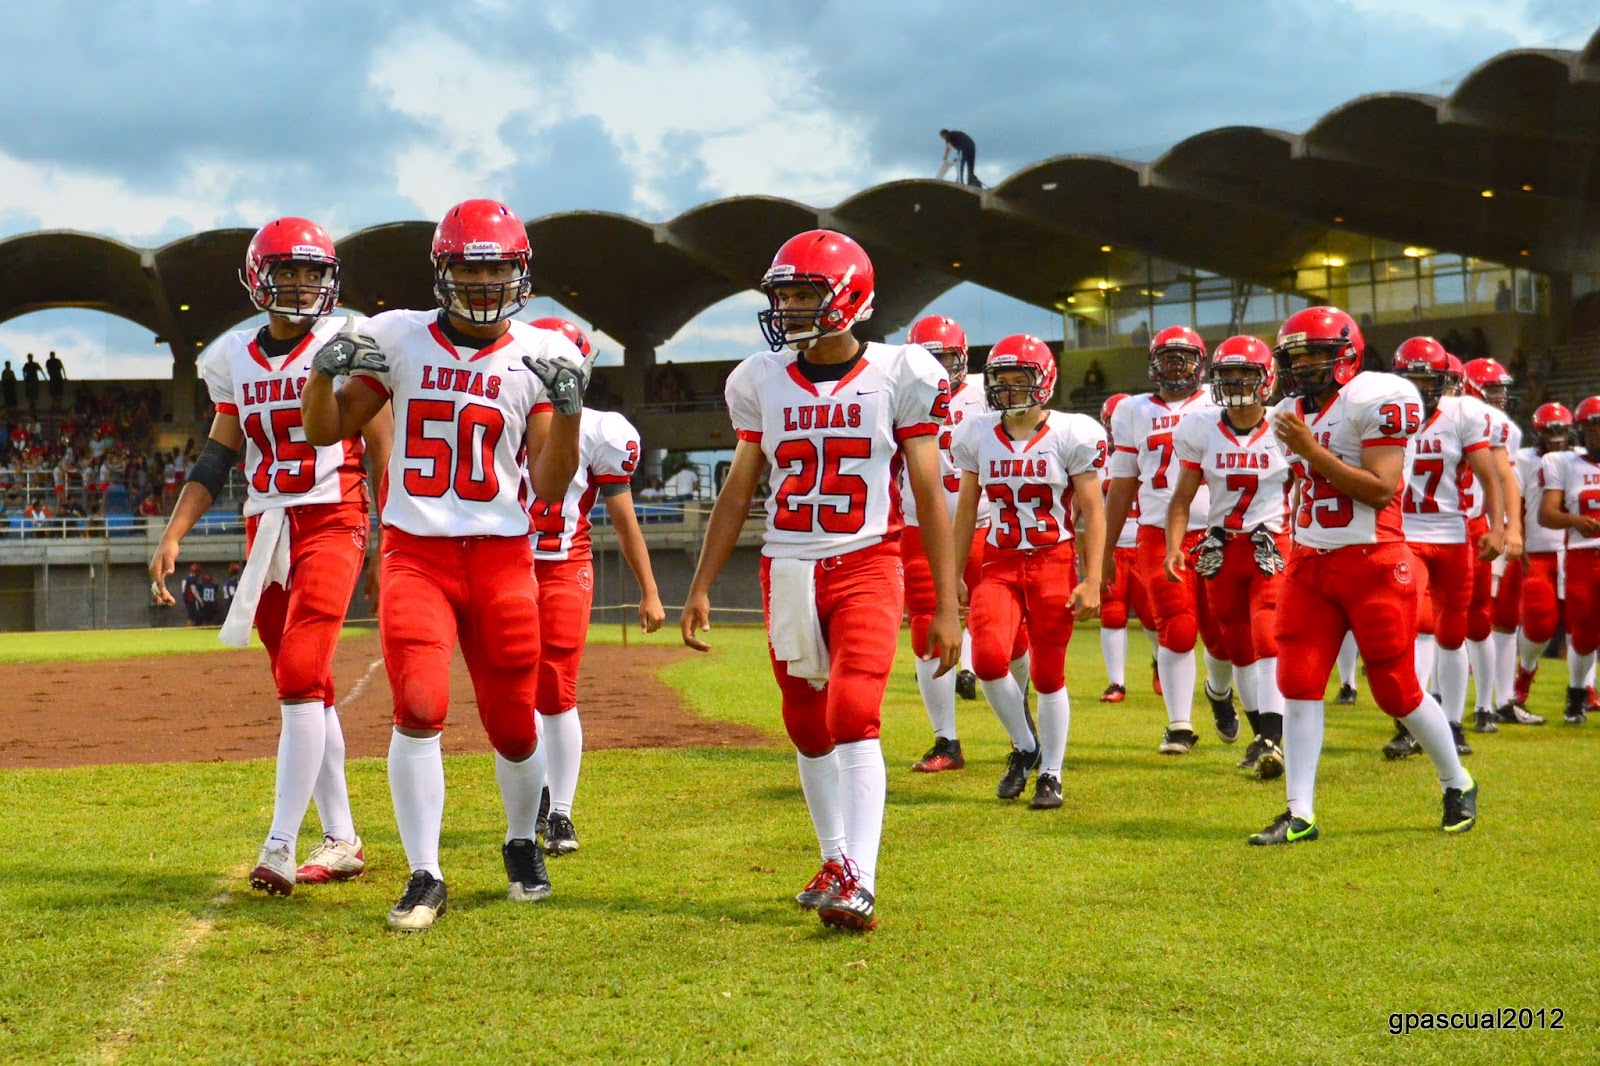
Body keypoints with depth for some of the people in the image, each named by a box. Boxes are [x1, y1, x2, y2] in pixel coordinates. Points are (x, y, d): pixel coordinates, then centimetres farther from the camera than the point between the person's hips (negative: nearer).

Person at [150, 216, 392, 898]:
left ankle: (279, 847, -19)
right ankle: (341, 841, 15)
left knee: (300, 677, -17)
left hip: (333, 522, -5)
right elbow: (218, 456, 17)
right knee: (305, 690, 8)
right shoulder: (235, 358, 10)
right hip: (266, 529, 5)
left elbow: (382, 448, -1)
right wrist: (173, 535, 10)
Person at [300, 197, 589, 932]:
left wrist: (569, 409, -15)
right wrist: (325, 370, -9)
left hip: (501, 560, 1)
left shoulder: (539, 357, 1)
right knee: (419, 707, -18)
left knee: (513, 727, 7)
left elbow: (550, 486, -2)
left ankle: (523, 843, 36)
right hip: (415, 554, 0)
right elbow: (325, 432, 9)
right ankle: (424, 878, -7)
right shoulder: (399, 338, 3)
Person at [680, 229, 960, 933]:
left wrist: (946, 605, -3)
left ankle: (859, 883, -20)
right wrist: (701, 586, 11)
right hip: (787, 571, 4)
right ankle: (835, 863, 23)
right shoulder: (762, 381, 6)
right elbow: (738, 491, 14)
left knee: (853, 717, -18)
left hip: (866, 566, -4)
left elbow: (930, 495, 0)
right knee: (808, 729, 9)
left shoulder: (899, 375, -3)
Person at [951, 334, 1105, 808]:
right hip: (1001, 563, 2)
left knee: (1048, 675, 2)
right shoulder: (978, 436, 5)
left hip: (1055, 561, -2)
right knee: (988, 658, -18)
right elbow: (966, 510, 13)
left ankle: (1050, 775, 17)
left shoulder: (1071, 435, -5)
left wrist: (1092, 581, -10)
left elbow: (1092, 513, -4)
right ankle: (1025, 747, 6)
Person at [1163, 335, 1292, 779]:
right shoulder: (1201, 432, 3)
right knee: (1238, 647, 10)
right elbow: (1182, 498, 8)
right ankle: (1261, 733, 24)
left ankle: (1271, 738, -24)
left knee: (1268, 639, -18)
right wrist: (1174, 547, -4)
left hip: (1273, 547, -3)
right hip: (1222, 550, 3)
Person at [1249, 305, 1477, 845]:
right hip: (1308, 564, 7)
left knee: (1397, 689, 1)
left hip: (1372, 562, -7)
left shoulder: (1374, 399, -12)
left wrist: (1311, 450, -19)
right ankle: (1300, 815, 1)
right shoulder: (1293, 413, 13)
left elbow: (1381, 490, -19)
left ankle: (1458, 786, 24)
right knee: (1298, 684, -2)